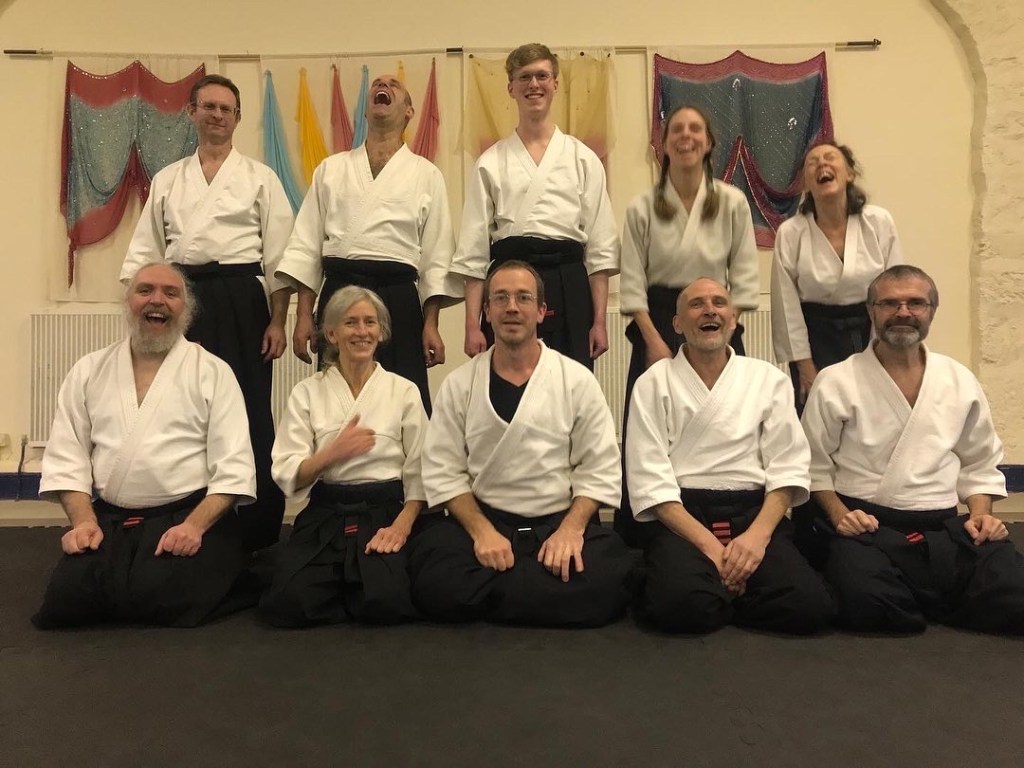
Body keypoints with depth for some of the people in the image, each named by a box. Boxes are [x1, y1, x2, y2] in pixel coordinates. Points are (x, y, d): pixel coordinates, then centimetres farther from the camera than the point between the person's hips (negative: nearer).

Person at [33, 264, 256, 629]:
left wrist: (194, 525, -19)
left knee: (163, 596, -24)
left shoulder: (213, 372, 0)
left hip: (190, 516, -3)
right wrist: (84, 521, -6)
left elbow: (234, 467, -6)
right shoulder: (89, 371, 11)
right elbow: (67, 458, 9)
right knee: (66, 600, -16)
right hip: (107, 519, 4)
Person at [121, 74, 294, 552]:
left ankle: (258, 532, 8)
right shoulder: (168, 180, 15)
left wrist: (277, 322, -5)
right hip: (184, 299, 3)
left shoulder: (260, 177, 6)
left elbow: (278, 255, 1)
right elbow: (145, 251, 14)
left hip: (241, 300, -3)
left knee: (250, 414, -3)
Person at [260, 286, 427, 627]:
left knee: (385, 602, -26)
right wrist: (333, 451, -19)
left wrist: (402, 525, -15)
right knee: (287, 603, -23)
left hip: (385, 511, 0)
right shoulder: (307, 392, 6)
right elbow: (288, 476, -1)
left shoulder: (404, 391, 5)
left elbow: (419, 472, 1)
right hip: (325, 514, 1)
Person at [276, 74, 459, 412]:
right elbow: (307, 245, 10)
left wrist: (431, 324, -2)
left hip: (398, 299, -1)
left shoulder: (426, 174, 10)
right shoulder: (330, 169, 15)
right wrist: (304, 316, 3)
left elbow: (436, 257, 5)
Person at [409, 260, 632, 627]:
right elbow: (443, 471, 0)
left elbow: (599, 469, 1)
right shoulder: (458, 384, 4)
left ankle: (488, 593, -6)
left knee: (604, 583, -29)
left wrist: (572, 527, -14)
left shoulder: (577, 380, 2)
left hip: (563, 520, 0)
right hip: (482, 518, 0)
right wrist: (481, 529, -13)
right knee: (434, 583, -28)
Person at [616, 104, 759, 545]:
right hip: (657, 324, -1)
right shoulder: (642, 209, 1)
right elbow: (632, 283, -2)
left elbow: (744, 278, 2)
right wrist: (655, 341, -9)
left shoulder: (733, 203, 3)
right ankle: (637, 537, 9)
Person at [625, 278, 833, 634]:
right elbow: (650, 480, -4)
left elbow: (788, 468, 5)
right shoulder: (654, 383, 4)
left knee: (811, 605, -23)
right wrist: (708, 543, -15)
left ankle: (720, 594, 5)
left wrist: (758, 535, -12)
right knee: (684, 604, -31)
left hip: (753, 513, 3)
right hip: (680, 516, -2)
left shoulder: (769, 378, 12)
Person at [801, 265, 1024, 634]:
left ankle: (909, 600, 4)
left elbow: (979, 465, 21)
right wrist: (839, 515, -12)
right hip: (867, 528, -3)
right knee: (867, 603, -32)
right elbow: (815, 467, 2)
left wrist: (981, 515, 4)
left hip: (946, 528, 4)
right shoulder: (835, 383, -1)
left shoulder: (961, 382, 12)